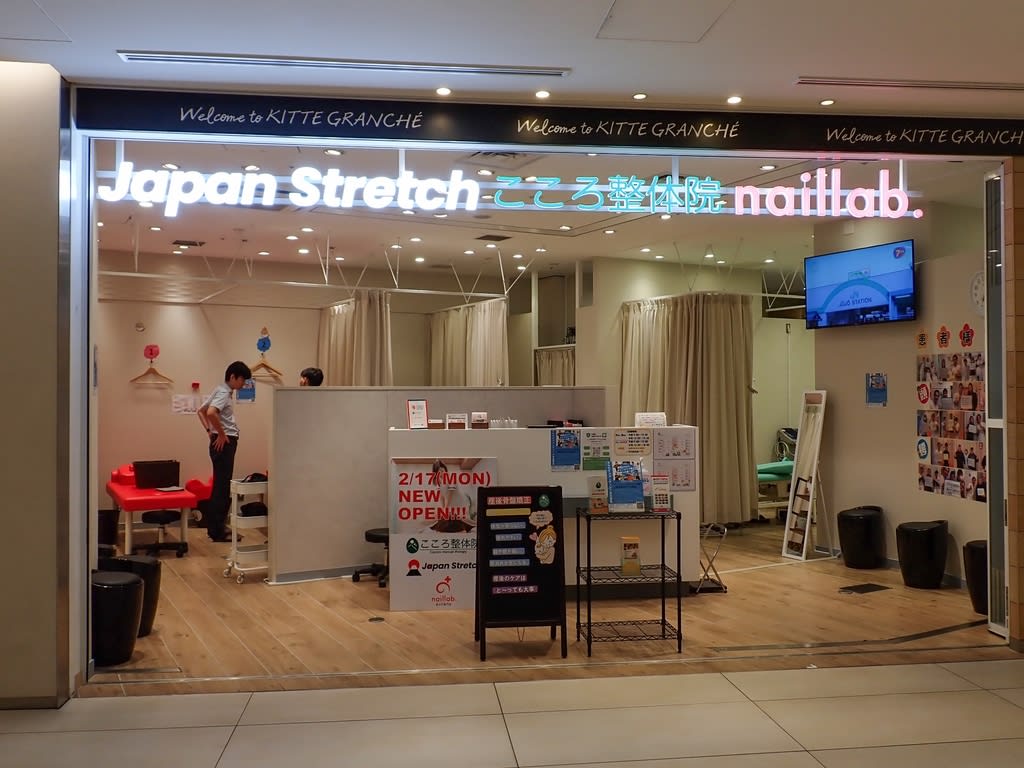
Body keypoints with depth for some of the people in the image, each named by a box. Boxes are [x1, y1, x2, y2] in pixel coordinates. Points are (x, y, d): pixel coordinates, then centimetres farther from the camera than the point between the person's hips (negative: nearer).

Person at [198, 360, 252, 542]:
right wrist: (221, 434, -21)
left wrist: (209, 431, 16)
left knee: (219, 487, 14)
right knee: (223, 488, -6)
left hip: (224, 443, 10)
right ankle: (217, 532, -2)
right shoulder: (224, 392, -14)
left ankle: (214, 528, 20)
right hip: (224, 444, -10)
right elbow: (211, 413, -32)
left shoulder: (222, 391, 16)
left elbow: (201, 410, 26)